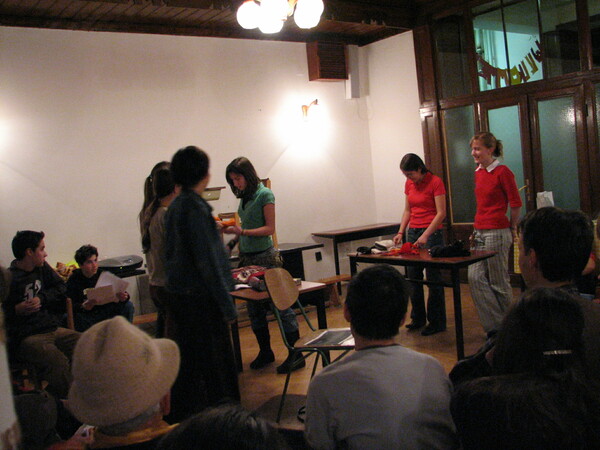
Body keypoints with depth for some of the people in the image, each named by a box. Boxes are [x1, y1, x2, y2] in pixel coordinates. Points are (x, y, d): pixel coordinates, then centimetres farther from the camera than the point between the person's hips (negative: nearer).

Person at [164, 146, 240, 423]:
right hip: (201, 297, -9)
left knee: (189, 359, 19)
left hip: (178, 293, 10)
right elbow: (208, 261, -20)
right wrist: (227, 304, -16)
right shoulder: (196, 207, -18)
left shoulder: (174, 207, 9)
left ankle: (184, 416, 31)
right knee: (216, 360, -1)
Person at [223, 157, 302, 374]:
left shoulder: (264, 195, -9)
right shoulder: (244, 197, 11)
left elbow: (269, 228, -13)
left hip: (265, 256, -8)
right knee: (254, 308, 12)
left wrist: (242, 231, -21)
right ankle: (265, 352, 27)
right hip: (247, 257, 8)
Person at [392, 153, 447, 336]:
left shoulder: (435, 182, -9)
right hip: (413, 232, 6)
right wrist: (401, 233, 3)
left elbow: (441, 213, -13)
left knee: (433, 278, -1)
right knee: (413, 277, 8)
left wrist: (425, 235, -19)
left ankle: (437, 322, 9)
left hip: (431, 233, -6)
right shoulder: (409, 184, 10)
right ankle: (418, 318, 21)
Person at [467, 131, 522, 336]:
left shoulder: (502, 172, -11)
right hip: (479, 232, 8)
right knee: (475, 277, 2)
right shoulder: (478, 172, 12)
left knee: (499, 282, 3)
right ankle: (494, 325, 13)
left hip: (497, 232, -8)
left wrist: (511, 229, 4)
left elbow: (516, 204, -7)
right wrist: (477, 229, 16)